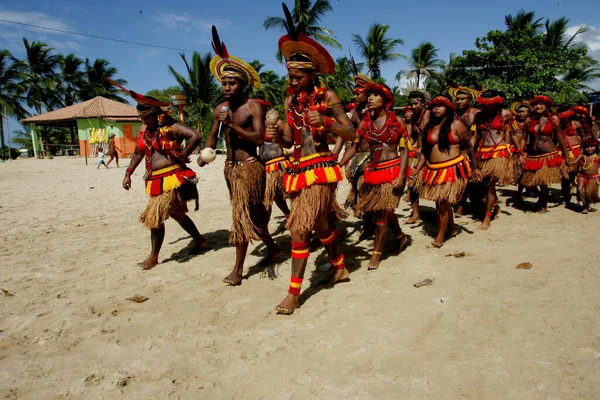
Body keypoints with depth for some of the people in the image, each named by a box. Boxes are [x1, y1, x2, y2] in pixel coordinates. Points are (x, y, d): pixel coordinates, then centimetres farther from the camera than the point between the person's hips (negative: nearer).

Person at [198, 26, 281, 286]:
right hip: (230, 167, 7)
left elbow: (259, 138, -20)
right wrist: (205, 154, -4)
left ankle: (238, 268, 3)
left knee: (243, 214, -7)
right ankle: (272, 248, 36)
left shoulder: (254, 107, -10)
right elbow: (213, 136, 15)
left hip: (249, 166, -7)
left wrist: (233, 125, -25)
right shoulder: (220, 109, 9)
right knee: (253, 212, 17)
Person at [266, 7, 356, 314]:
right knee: (321, 224, 17)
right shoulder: (290, 101, 10)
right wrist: (275, 137, -12)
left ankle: (293, 293, 5)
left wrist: (325, 122, -23)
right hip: (298, 170, 6)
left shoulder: (327, 97, -5)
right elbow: (289, 142, 11)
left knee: (299, 229, -10)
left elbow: (351, 133, -7)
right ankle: (340, 268, 41)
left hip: (320, 169, -6)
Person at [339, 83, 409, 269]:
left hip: (392, 170, -4)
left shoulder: (397, 121, -5)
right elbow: (354, 147, 3)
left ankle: (377, 253, 9)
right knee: (385, 210, 15)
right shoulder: (365, 123, 4)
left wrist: (401, 176, -16)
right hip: (373, 171, 4)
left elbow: (405, 150, -7)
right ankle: (401, 236, 41)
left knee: (382, 211, -4)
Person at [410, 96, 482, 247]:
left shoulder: (456, 124, -4)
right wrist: (417, 170, 5)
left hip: (452, 169, -5)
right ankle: (452, 229, 33)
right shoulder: (429, 127, 10)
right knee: (442, 202, 13)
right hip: (434, 170, 5)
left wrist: (475, 167, -5)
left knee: (443, 202, -7)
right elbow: (424, 151, 12)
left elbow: (469, 147, -2)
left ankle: (441, 236, 4)